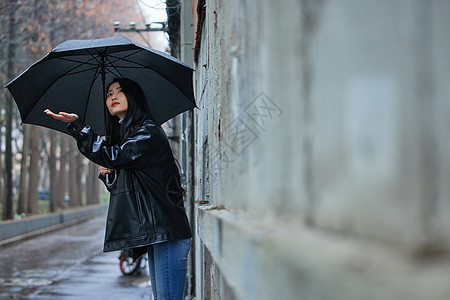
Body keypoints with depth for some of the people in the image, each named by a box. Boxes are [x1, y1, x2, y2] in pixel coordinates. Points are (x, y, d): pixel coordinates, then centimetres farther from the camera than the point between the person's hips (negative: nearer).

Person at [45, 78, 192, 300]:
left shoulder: (149, 132, -7)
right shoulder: (123, 136, 21)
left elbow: (114, 157, -22)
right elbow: (120, 188, 24)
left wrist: (76, 125, -23)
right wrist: (107, 175, 3)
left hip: (167, 233, -9)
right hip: (153, 234, 9)